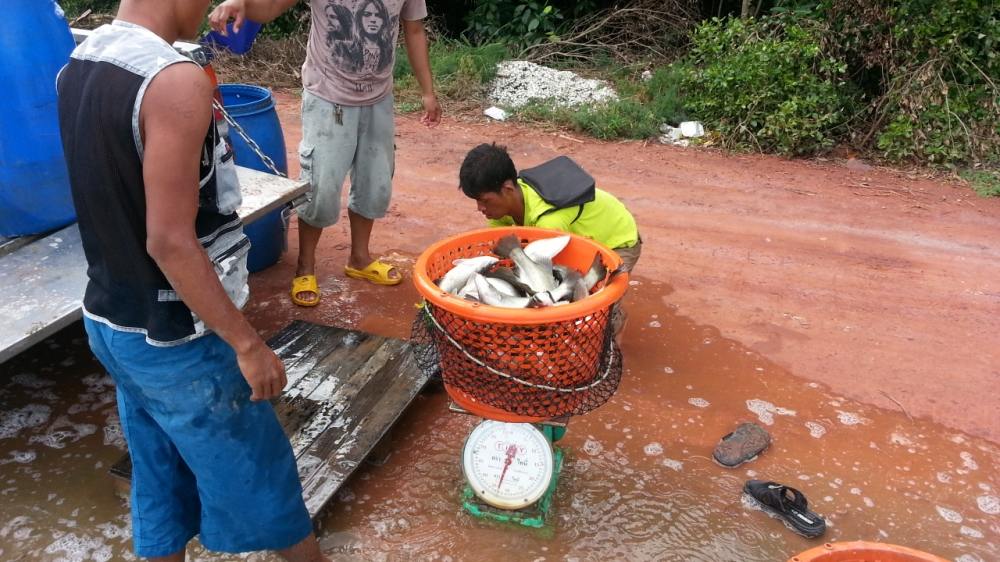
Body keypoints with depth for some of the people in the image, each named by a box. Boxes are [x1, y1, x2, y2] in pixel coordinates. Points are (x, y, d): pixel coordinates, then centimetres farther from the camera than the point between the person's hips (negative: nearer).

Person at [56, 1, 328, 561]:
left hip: (108, 321, 8)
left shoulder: (77, 66, 2)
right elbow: (170, 242, -25)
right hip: (174, 340, -8)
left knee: (159, 482, 23)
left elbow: (117, 197, 11)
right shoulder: (175, 81, -24)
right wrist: (247, 342, -19)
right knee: (254, 471, 14)